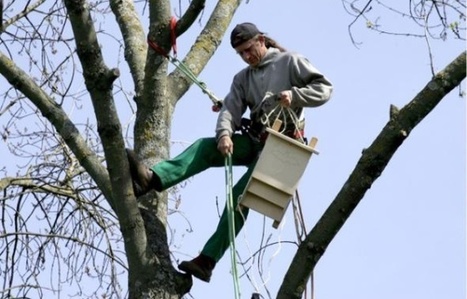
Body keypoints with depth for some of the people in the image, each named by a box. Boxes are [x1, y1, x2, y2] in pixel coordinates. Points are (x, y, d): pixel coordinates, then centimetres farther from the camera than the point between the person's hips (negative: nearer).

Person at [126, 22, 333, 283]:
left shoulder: (290, 62, 4)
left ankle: (208, 261, -24)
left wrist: (294, 95, -18)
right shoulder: (243, 78, 19)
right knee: (205, 146, -19)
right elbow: (230, 109, 3)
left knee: (240, 195, -21)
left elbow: (324, 88, -2)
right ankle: (152, 179, -38)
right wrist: (225, 134, -19)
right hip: (254, 141, 6)